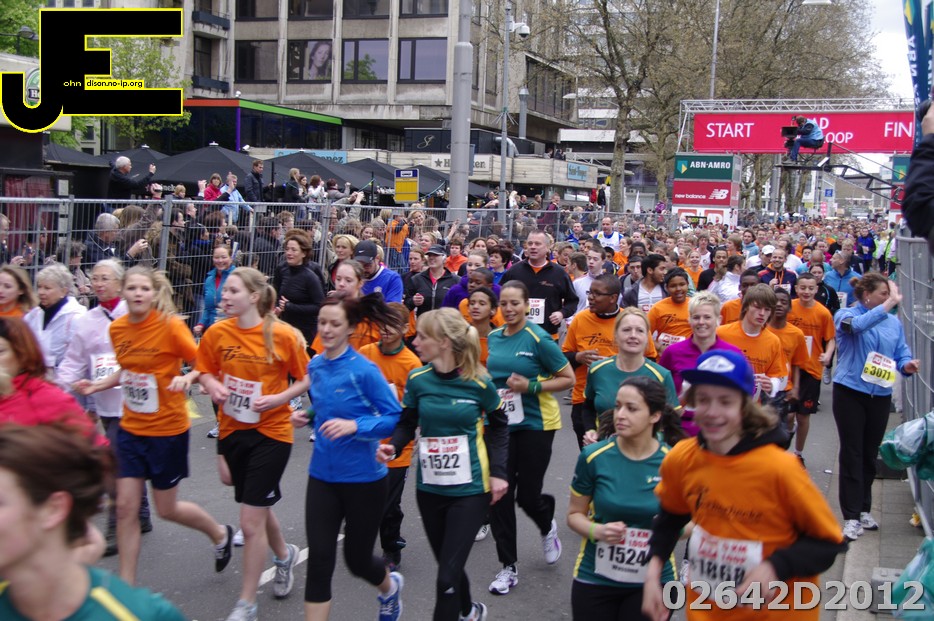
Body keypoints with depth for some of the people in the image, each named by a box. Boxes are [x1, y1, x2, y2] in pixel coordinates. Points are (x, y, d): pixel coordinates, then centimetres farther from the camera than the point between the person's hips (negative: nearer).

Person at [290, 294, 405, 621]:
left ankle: (390, 587, 48)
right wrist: (307, 416, -2)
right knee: (319, 561, -3)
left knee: (357, 559, 13)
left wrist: (354, 426, -29)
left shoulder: (364, 369, -17)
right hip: (322, 476, 4)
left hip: (363, 478, -4)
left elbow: (396, 418, -16)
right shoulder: (315, 365, 2)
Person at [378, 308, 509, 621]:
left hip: (470, 489, -4)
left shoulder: (479, 383, -12)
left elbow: (498, 427, 4)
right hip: (430, 488, 4)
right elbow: (407, 423, 6)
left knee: (447, 576, -7)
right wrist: (393, 446, -15)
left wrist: (498, 472, -3)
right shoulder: (417, 380, -5)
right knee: (449, 565, 19)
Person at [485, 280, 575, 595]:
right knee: (499, 494, 0)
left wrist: (531, 386, -20)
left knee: (527, 495, 0)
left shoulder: (539, 339, -13)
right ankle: (508, 567, 13)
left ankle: (548, 527, 38)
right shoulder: (494, 337, 5)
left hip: (534, 424, -5)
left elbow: (568, 378, -10)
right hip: (500, 424, 5)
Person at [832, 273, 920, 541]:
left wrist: (907, 365, -14)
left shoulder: (894, 322, 9)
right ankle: (851, 516, 3)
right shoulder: (846, 315, -6)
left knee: (870, 454, 13)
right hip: (850, 392, -4)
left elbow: (901, 353, 8)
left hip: (880, 395, 5)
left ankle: (864, 509, 27)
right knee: (852, 453, -1)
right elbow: (857, 325, -29)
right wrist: (890, 303, -29)